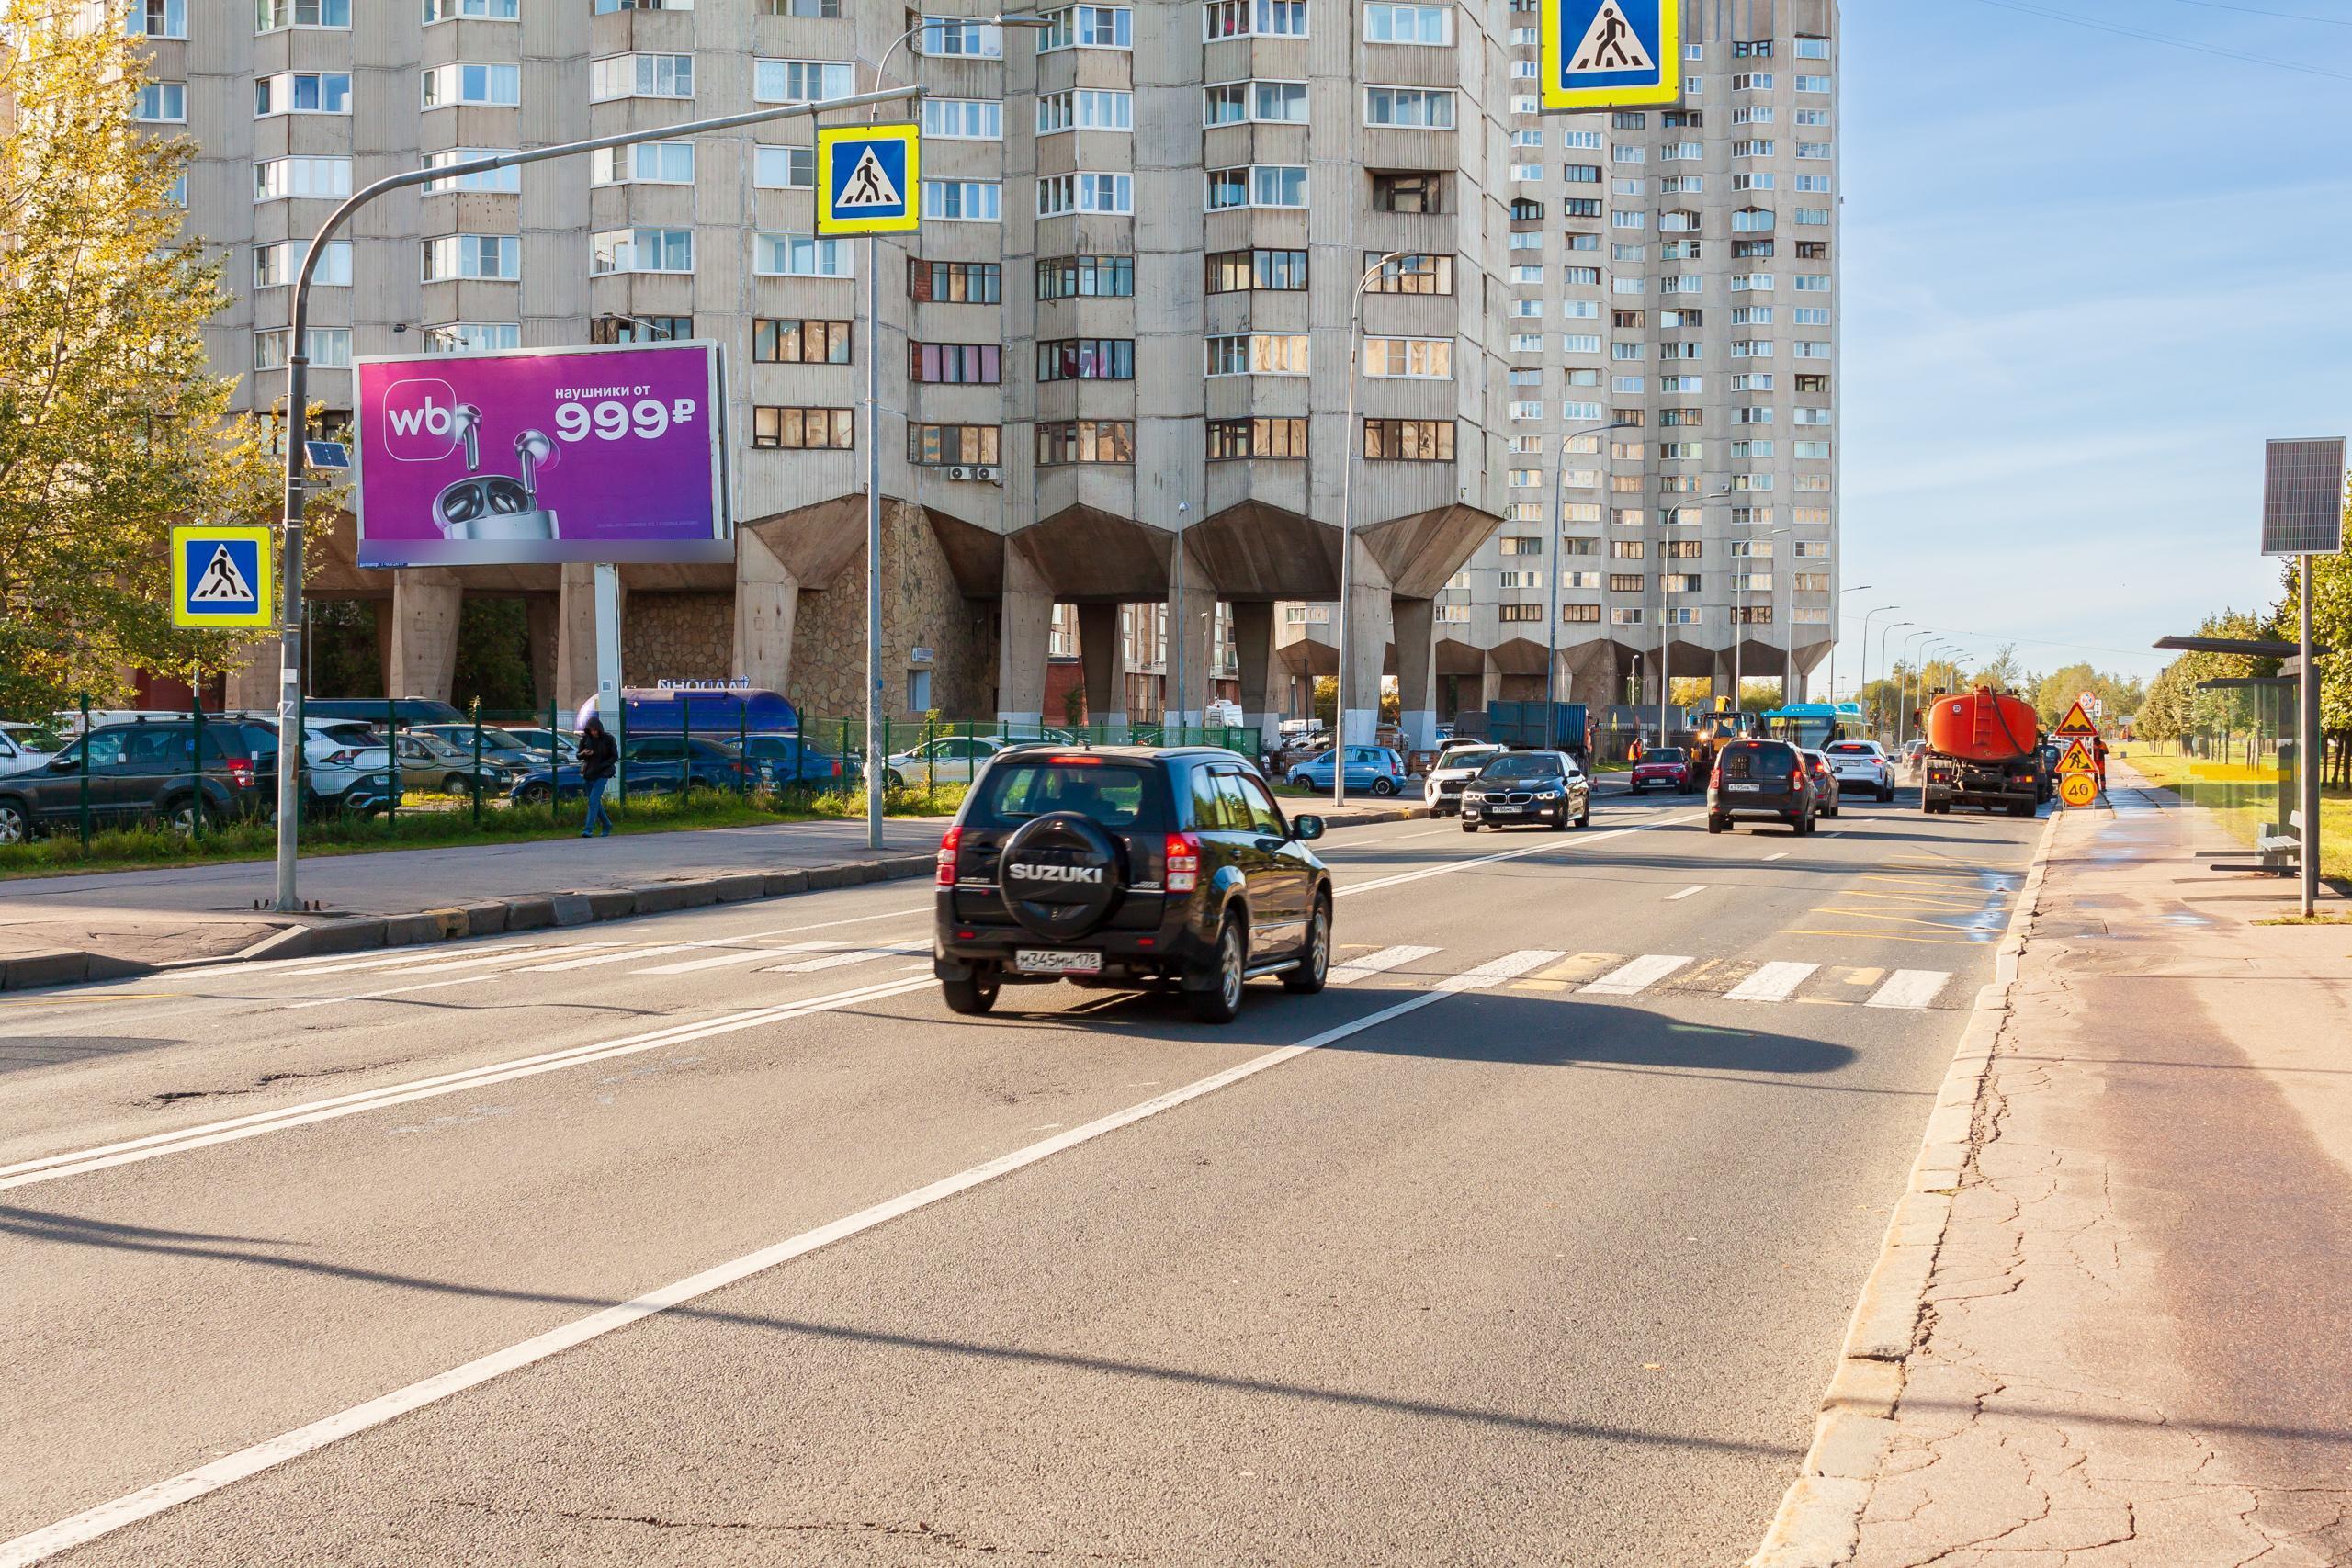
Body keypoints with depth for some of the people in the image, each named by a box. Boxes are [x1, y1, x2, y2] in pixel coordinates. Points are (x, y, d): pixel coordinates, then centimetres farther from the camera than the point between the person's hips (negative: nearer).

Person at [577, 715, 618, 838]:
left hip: (602, 774, -5)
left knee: (593, 800, -16)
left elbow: (615, 757, -5)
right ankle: (607, 825, 28)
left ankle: (589, 829, -20)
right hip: (588, 773, 5)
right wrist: (584, 753, -16)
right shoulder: (585, 739, 2)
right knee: (596, 802, 11)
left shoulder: (608, 739, -7)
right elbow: (578, 756, 8)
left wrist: (601, 766, -16)